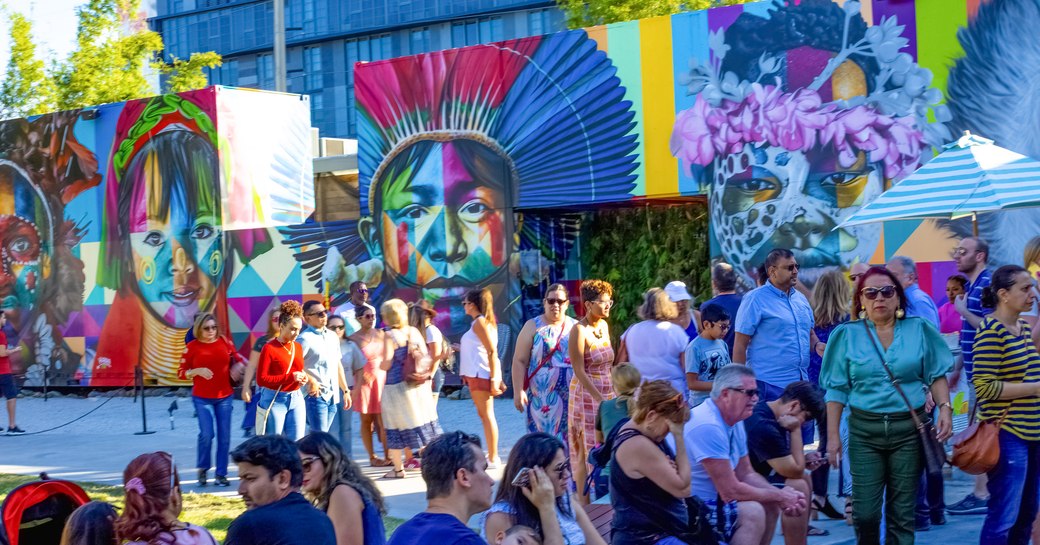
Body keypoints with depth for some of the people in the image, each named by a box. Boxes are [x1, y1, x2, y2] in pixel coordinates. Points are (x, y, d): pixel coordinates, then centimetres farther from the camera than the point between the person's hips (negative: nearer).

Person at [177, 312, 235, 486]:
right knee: (206, 434, -12)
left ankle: (221, 474, 12)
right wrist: (197, 371, -16)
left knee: (224, 436, 2)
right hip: (202, 398, -2)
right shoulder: (192, 347, -3)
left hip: (225, 397, 2)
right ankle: (202, 469, 11)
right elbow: (181, 373, 0)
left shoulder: (225, 343, 2)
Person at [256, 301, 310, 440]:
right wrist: (290, 377, -21)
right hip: (275, 400, -6)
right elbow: (261, 380, -15)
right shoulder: (269, 348, -11)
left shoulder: (298, 347, 9)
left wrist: (304, 376, -1)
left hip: (296, 399, 6)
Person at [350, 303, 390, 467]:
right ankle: (372, 457, 12)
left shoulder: (380, 334, 7)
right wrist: (361, 376, -17)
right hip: (364, 381, -3)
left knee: (383, 419, -2)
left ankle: (387, 456, 2)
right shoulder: (354, 339, -5)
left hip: (382, 378, 3)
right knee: (367, 420, 4)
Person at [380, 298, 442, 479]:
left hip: (396, 385, -5)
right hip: (418, 386, 5)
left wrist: (379, 365, 5)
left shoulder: (390, 335, -13)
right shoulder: (414, 331, 4)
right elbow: (425, 356, 7)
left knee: (396, 427, 4)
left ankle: (398, 468, 7)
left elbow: (386, 364, -16)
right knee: (422, 420, 13)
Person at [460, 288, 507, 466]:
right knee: (484, 415, 15)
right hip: (478, 373, 11)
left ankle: (493, 459, -7)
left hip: (481, 373, -11)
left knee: (486, 415, -8)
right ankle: (492, 456, 21)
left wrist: (494, 379, -23)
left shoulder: (480, 322, -12)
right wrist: (462, 348, 36)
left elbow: (492, 351, -19)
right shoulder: (481, 321, 17)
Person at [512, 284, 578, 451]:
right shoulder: (533, 326, 3)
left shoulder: (575, 327, 11)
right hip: (542, 395, -3)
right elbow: (519, 361, -1)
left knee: (569, 437, 0)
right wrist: (518, 391, -9)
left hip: (571, 394, 3)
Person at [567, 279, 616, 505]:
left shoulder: (604, 326, 8)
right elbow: (579, 371, -16)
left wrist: (614, 392, 10)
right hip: (586, 395, -7)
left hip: (606, 393, 7)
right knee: (587, 450, -3)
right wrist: (599, 398, -21)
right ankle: (584, 502, 3)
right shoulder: (579, 330, -13)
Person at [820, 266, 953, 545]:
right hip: (864, 430, 0)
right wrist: (832, 435, -1)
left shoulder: (919, 330, 4)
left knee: (902, 513, 5)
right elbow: (837, 388, 3)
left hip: (909, 429, 0)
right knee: (865, 513, -3)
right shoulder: (847, 335, 2)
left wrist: (944, 407, -10)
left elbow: (936, 375, 7)